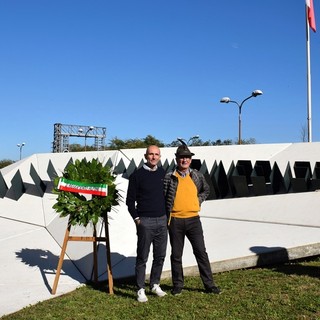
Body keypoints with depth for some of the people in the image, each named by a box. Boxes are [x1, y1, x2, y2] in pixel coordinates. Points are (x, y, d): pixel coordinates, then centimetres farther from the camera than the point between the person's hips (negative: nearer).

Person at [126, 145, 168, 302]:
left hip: (162, 220, 5)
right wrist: (136, 218, -7)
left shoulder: (163, 173, 9)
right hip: (145, 222, -5)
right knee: (142, 257, 1)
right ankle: (141, 289, 10)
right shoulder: (137, 175, -4)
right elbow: (130, 200, -2)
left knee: (160, 256, 11)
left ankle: (155, 285, 25)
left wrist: (168, 215, 11)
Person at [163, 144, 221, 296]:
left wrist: (199, 201, 8)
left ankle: (209, 284, 15)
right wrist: (166, 216, -4)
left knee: (201, 252, 4)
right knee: (176, 254, 9)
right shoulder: (169, 177, -4)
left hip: (193, 219, 2)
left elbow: (206, 190, 22)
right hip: (175, 221, -2)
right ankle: (178, 285, 23)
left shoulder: (197, 176, 5)